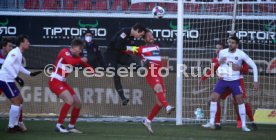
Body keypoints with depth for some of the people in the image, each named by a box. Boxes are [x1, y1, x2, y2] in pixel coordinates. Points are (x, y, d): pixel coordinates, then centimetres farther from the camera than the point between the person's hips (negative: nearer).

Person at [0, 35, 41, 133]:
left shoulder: (19, 54, 14)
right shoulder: (15, 52, -16)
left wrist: (30, 73, 30)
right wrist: (16, 77, -30)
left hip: (8, 80, 10)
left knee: (20, 101, 15)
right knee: (16, 102, -8)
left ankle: (15, 125, 20)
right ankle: (11, 127, -2)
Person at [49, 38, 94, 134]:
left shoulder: (76, 57, 9)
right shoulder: (65, 52, -14)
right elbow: (70, 61, -33)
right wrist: (81, 60, -19)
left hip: (63, 82, 9)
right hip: (55, 81, -9)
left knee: (78, 103, 7)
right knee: (70, 100, -24)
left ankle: (71, 126, 20)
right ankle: (59, 125, -16)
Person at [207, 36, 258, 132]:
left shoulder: (241, 54, -13)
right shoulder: (222, 52, -3)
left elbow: (254, 66, -7)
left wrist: (255, 81, -12)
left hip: (235, 80, -3)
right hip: (223, 80, 3)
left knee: (240, 100, -11)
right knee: (214, 98, -9)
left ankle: (243, 125, -3)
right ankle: (211, 122, -1)